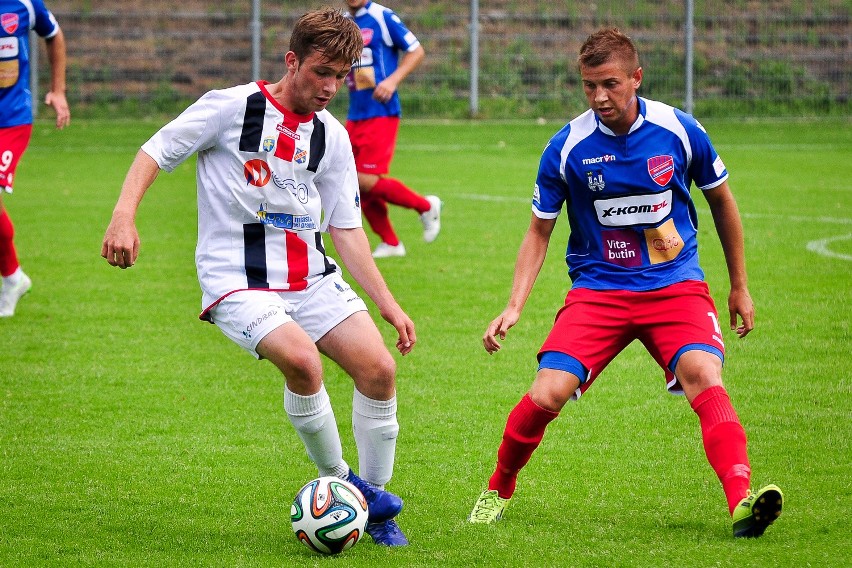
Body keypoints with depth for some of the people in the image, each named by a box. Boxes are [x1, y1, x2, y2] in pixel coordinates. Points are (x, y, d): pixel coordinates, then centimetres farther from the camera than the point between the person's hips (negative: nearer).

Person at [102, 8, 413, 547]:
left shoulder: (332, 136, 8)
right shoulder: (232, 107, -7)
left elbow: (346, 228, 11)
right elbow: (156, 152, -1)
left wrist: (387, 302, 5)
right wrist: (124, 216, -16)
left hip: (312, 277, 5)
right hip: (239, 282, -5)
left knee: (379, 369, -11)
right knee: (301, 359, -32)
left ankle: (375, 509, 6)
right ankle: (338, 481, -9)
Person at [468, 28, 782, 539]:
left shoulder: (679, 131, -6)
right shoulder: (567, 147, -7)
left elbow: (722, 203, 11)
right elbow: (540, 231, 5)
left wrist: (740, 286, 17)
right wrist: (514, 307, -6)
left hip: (675, 285, 0)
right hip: (597, 289, 1)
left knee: (702, 373, -29)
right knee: (547, 395, -16)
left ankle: (742, 501, -42)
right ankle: (499, 490, 12)